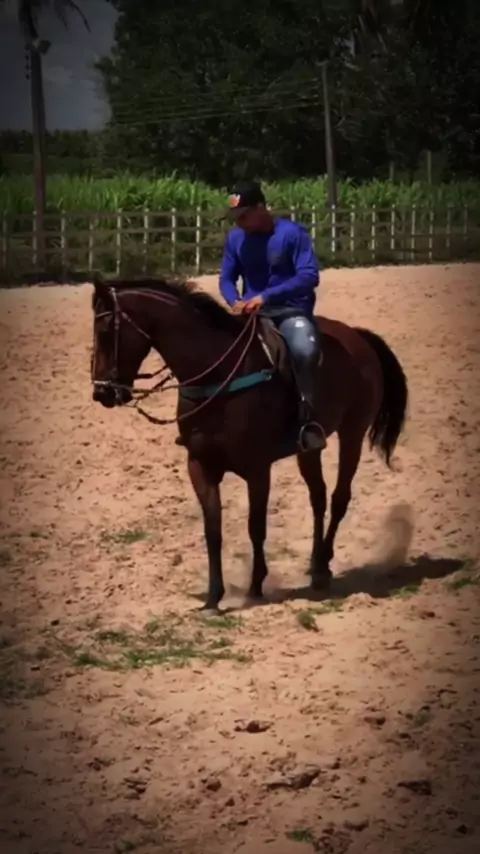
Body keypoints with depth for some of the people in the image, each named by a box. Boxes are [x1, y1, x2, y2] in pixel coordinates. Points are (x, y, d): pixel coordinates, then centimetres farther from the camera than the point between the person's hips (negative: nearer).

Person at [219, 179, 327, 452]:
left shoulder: (292, 233, -11)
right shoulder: (236, 238, 6)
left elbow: (310, 276, -19)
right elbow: (227, 278, 12)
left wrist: (266, 296, -28)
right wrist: (236, 301, -13)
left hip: (290, 312, -5)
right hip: (251, 313, 6)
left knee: (304, 349, -37)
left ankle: (308, 416, -24)